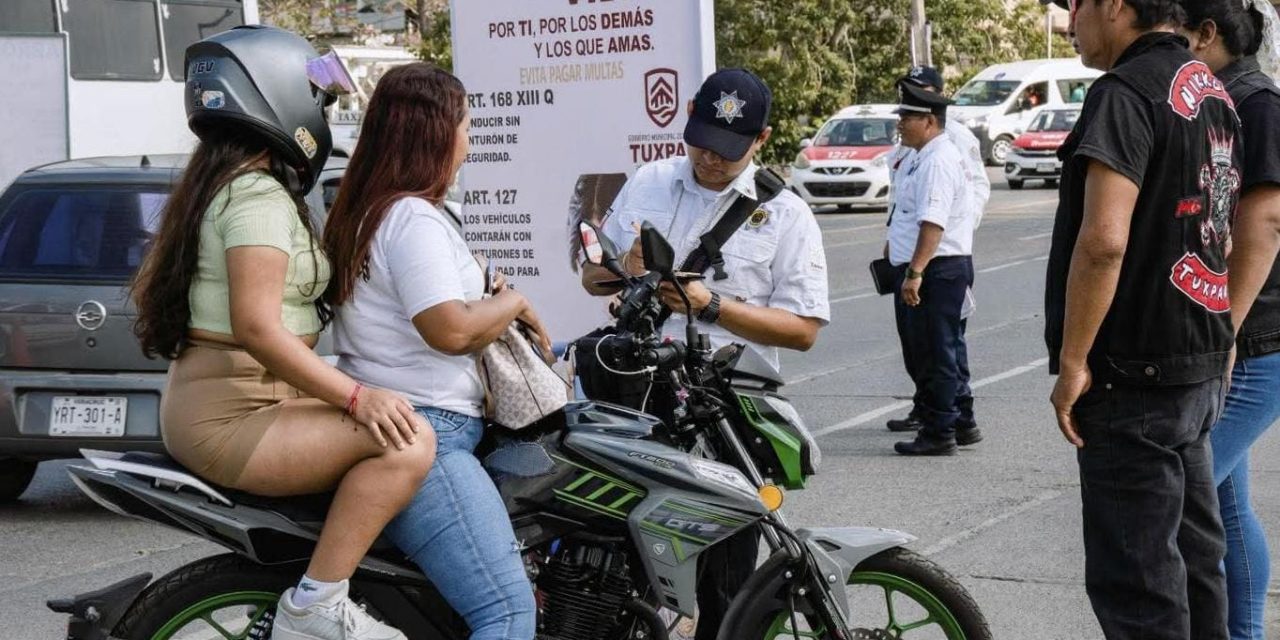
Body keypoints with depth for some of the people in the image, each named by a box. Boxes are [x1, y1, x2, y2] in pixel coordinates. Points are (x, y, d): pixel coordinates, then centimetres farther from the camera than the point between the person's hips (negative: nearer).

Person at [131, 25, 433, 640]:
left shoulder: (213, 184, 17)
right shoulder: (260, 196, -15)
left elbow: (151, 288, 27)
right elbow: (256, 327, -26)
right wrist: (356, 397, -28)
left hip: (204, 399, 11)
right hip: (233, 416, -11)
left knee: (391, 425, 26)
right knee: (407, 441, -25)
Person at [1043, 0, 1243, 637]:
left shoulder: (1125, 93, -16)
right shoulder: (1212, 90, 14)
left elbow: (1103, 240, -25)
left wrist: (1073, 360, -18)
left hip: (1134, 375, -10)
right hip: (1201, 365, 10)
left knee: (1134, 577, -5)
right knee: (1193, 555, 17)